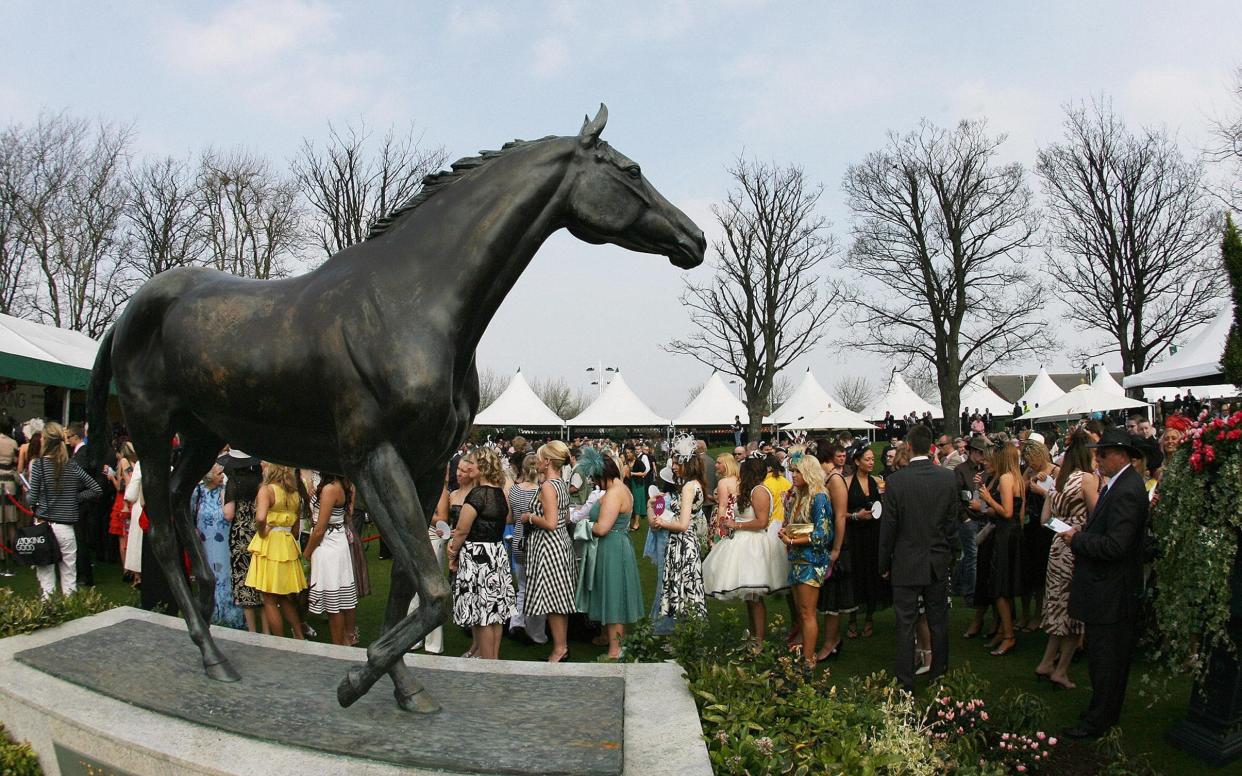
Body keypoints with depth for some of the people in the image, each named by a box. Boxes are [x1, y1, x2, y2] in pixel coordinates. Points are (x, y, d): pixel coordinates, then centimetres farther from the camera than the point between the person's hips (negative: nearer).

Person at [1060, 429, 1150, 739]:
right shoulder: (1121, 484, 9)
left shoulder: (1126, 491, -23)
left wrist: (1076, 540, -16)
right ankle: (1109, 713, 33)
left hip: (1110, 592, -10)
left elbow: (1115, 546, -27)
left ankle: (1097, 722, 12)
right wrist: (1083, 532, 3)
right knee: (1116, 656, 20)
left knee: (1104, 659, 1)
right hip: (1112, 588, 10)